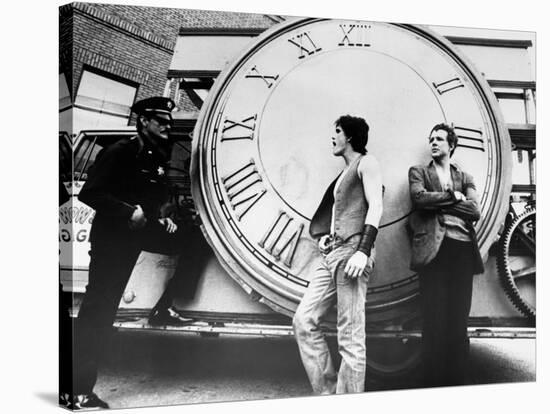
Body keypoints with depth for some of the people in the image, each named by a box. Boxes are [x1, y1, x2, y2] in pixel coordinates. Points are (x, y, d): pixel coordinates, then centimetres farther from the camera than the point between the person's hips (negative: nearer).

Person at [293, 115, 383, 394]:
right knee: (303, 320, 1)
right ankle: (327, 392, 5)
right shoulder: (345, 173, 28)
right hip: (332, 254, 9)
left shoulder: (365, 163, 2)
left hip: (352, 252, -9)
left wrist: (363, 251, -21)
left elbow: (375, 207, -10)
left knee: (350, 335, -9)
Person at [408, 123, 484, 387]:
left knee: (459, 321, 2)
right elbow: (420, 198, -5)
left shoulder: (464, 177, 22)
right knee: (434, 322, -5)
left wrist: (439, 202, -2)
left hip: (463, 249, 3)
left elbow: (475, 211, 5)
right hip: (434, 249, -2)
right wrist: (453, 196, 2)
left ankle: (457, 382, 7)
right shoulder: (418, 172, 16)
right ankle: (434, 383, 2)